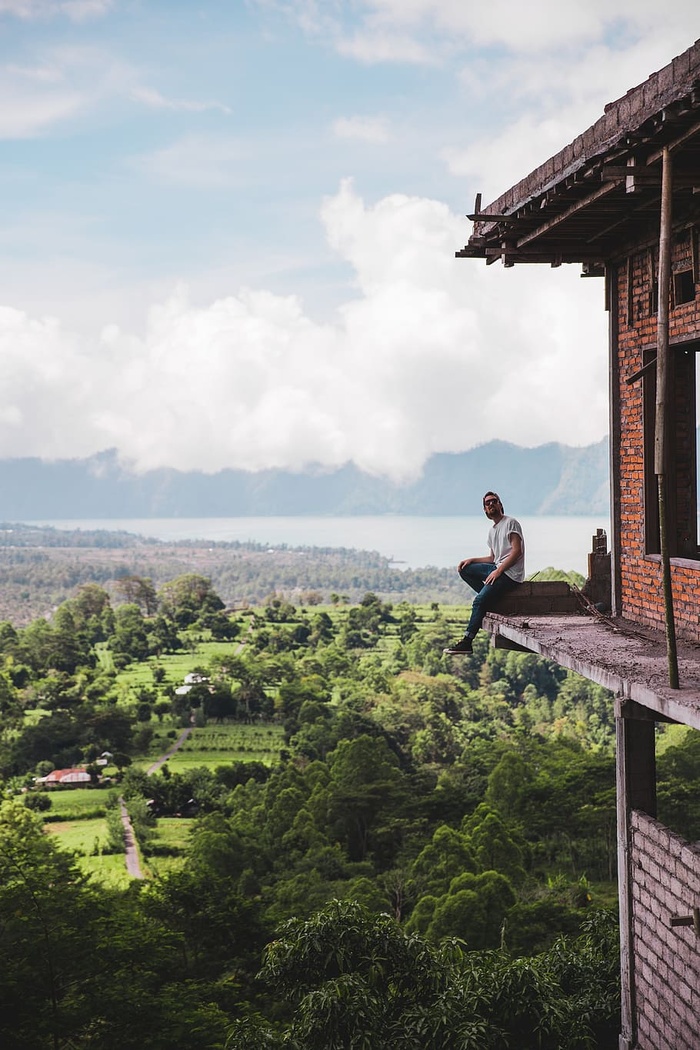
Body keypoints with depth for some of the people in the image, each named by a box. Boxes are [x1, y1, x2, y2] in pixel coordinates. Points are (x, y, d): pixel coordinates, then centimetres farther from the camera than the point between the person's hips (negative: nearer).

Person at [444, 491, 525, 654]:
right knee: (465, 569, 0)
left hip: (511, 573, -9)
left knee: (479, 601, -21)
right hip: (498, 569, 9)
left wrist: (498, 571, -21)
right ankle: (491, 598, -7)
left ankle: (467, 642, -20)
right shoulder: (492, 530, 21)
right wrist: (471, 560, 7)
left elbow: (517, 552, -14)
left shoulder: (511, 523, -5)